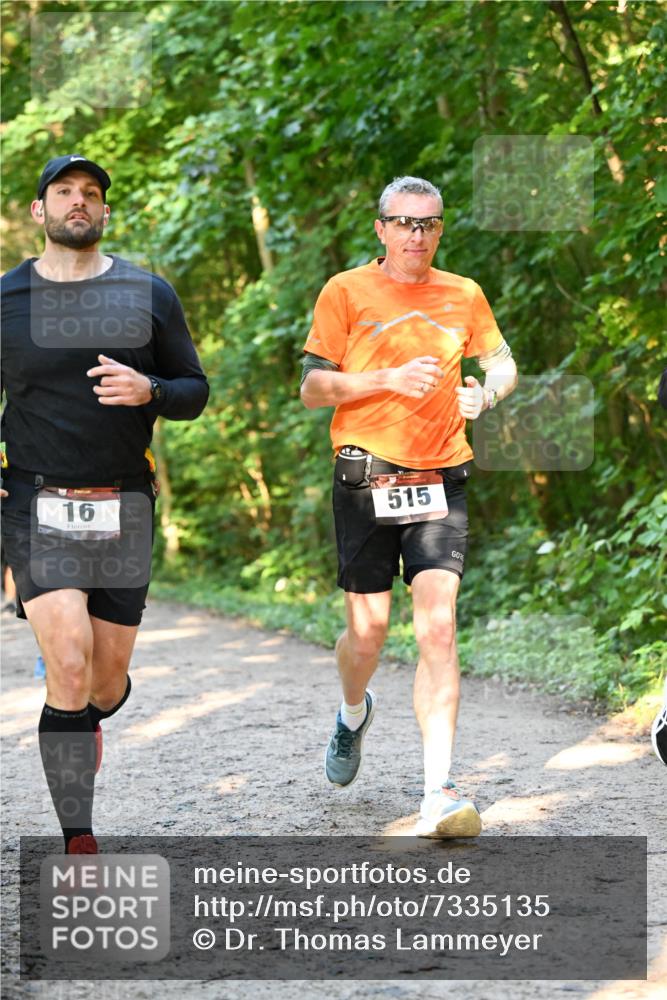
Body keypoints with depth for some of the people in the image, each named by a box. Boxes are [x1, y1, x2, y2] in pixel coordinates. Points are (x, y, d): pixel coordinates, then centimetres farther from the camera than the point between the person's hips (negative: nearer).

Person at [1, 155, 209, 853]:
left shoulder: (149, 295, 5)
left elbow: (194, 391, 9)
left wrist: (148, 391, -13)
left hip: (123, 508, 2)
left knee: (108, 680, 9)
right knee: (71, 667, -17)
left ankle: (83, 718, 48)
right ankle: (78, 842, -8)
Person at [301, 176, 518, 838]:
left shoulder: (463, 295, 11)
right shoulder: (346, 292, 2)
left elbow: (503, 363, 24)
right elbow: (313, 388, -1)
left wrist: (486, 392, 1)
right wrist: (390, 379, -15)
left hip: (439, 483, 1)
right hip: (366, 483, -1)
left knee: (437, 628, -12)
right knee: (367, 630, 4)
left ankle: (438, 794, -15)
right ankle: (354, 714, 41)